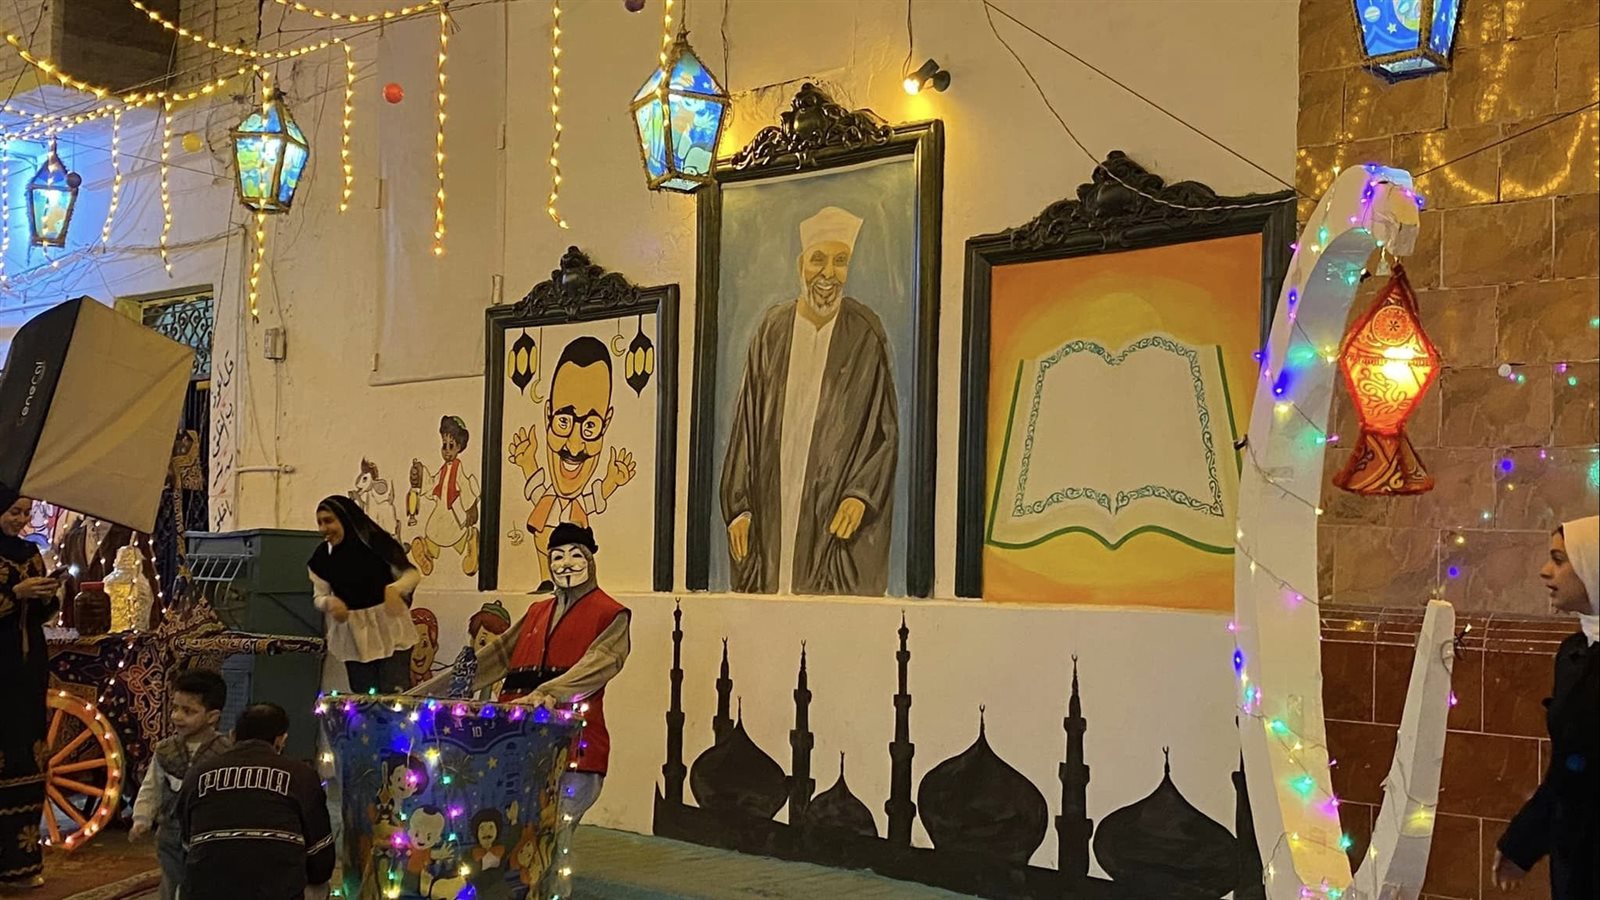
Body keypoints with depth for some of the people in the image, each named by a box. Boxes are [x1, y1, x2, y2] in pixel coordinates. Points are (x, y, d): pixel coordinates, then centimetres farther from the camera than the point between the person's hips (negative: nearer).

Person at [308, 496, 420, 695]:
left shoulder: (376, 543, -12)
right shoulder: (322, 557, 1)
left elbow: (412, 574, -6)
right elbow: (320, 597, 8)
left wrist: (394, 589, -28)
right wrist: (329, 602, -17)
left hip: (390, 632, -3)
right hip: (353, 637, 4)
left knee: (395, 694, -8)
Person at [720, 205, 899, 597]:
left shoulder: (866, 335, 0)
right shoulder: (772, 330, 5)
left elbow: (885, 428, 2)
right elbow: (746, 424, 8)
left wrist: (862, 495, -11)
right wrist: (739, 507, 3)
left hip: (838, 513, -2)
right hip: (772, 511, 2)